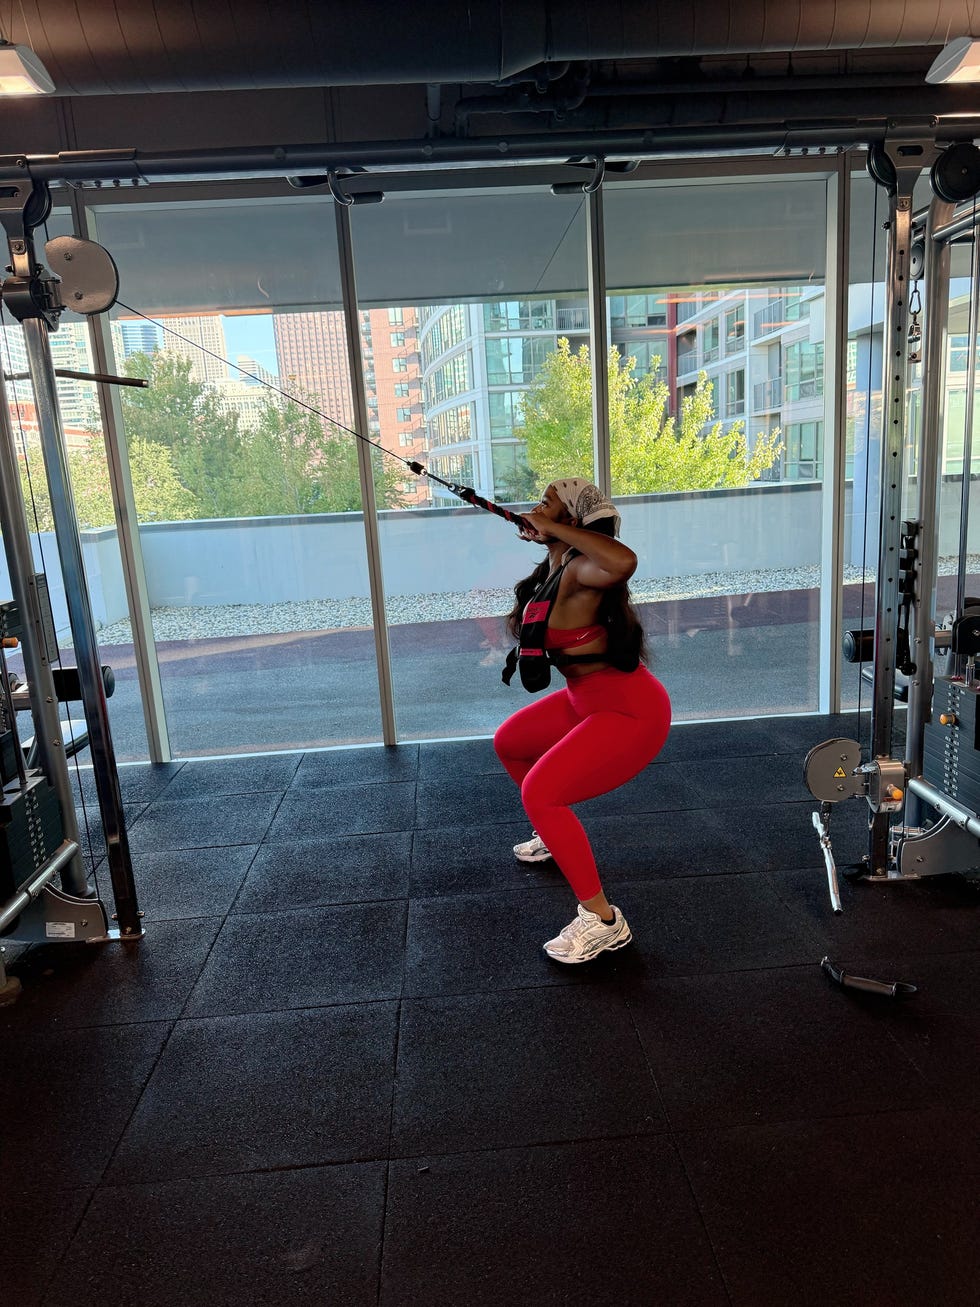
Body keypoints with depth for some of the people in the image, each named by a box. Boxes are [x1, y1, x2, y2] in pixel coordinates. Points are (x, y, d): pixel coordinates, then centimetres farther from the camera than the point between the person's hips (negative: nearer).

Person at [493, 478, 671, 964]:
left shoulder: (578, 573, -24)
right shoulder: (554, 569, 3)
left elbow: (624, 561, -49)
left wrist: (551, 526, -38)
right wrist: (539, 537, 13)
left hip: (631, 713, -10)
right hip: (588, 700, 10)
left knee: (539, 792, -22)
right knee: (508, 743, 23)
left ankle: (603, 921, -9)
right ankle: (557, 834, 44)